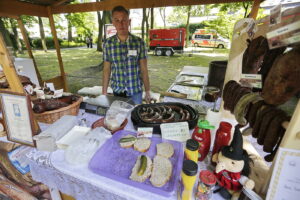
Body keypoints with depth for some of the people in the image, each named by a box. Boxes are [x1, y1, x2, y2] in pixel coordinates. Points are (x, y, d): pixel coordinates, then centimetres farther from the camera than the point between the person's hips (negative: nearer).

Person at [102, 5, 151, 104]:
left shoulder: (139, 42, -5)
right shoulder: (108, 43, -2)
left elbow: (144, 69, -3)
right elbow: (106, 69, 3)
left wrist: (147, 91, -3)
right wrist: (104, 92, 3)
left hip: (136, 91, -1)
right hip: (117, 91, 1)